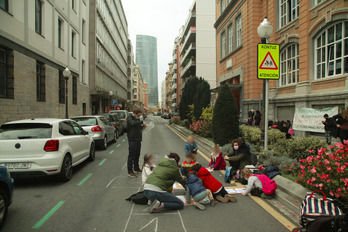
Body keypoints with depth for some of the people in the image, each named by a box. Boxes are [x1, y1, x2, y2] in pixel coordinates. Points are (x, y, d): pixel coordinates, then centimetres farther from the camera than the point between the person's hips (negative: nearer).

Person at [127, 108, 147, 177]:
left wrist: (143, 126, 5)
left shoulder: (137, 119, 17)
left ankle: (136, 168, 30)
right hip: (132, 140, -8)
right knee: (131, 155, -6)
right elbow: (133, 123, -32)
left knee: (137, 155, 16)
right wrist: (142, 122, -26)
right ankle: (130, 171, -1)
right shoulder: (130, 118, -9)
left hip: (138, 139, 8)